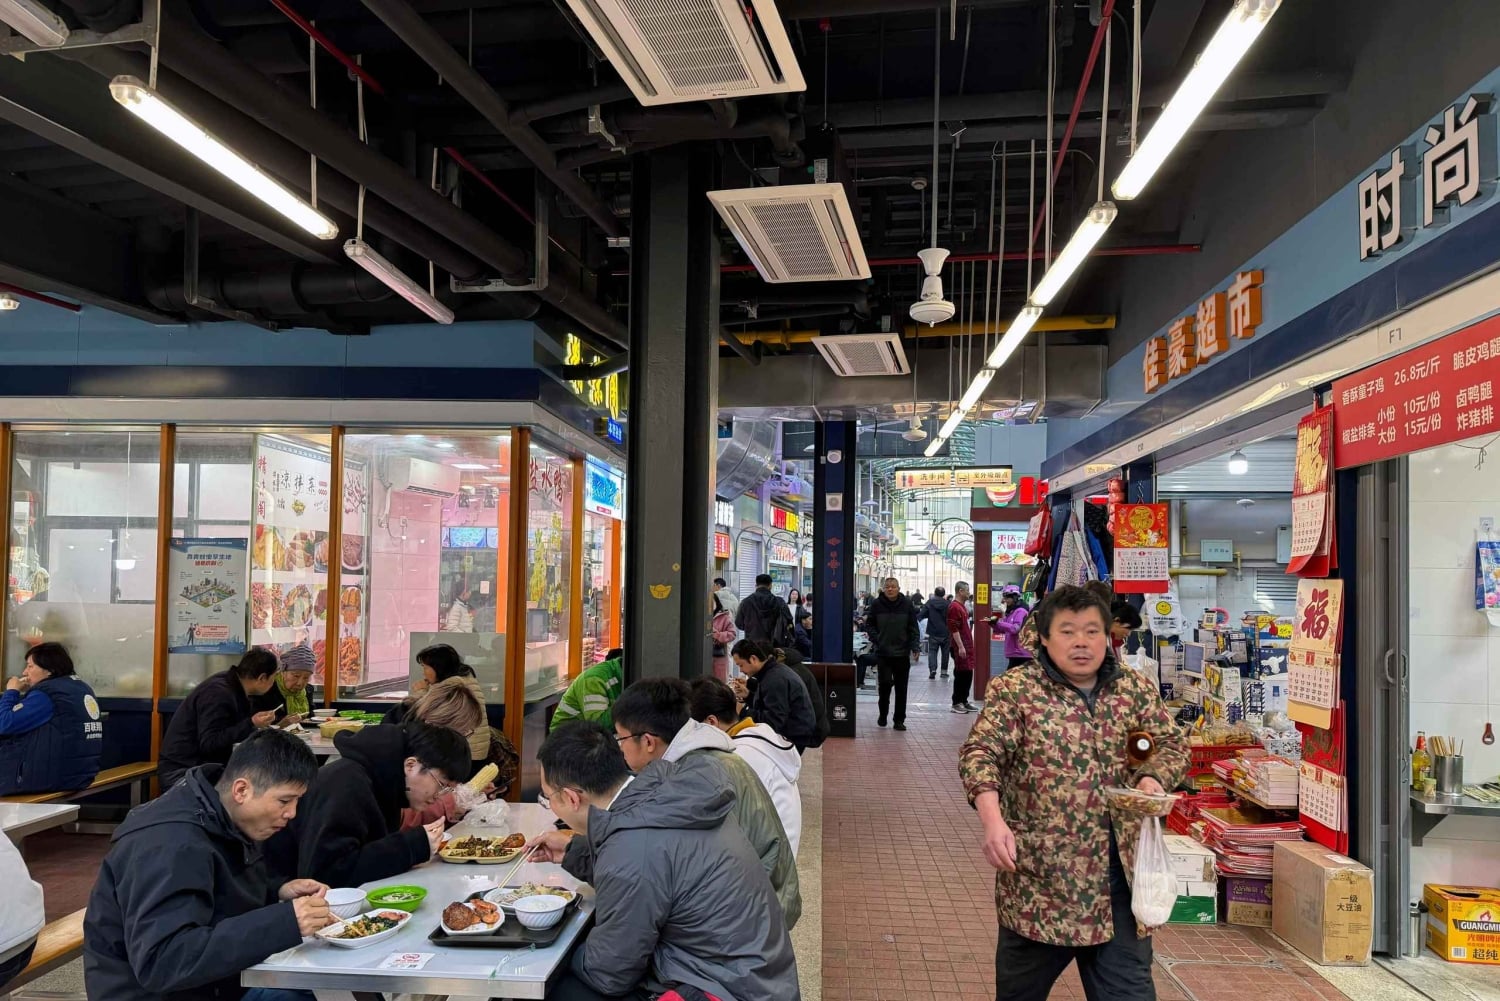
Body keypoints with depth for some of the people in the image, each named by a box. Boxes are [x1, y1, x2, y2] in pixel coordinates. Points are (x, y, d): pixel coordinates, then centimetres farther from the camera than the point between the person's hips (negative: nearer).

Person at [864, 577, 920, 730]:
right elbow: (869, 624, 9)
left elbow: (913, 628, 1)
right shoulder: (876, 604, -2)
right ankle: (883, 714, 17)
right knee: (885, 683, -6)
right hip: (883, 653, -1)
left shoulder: (907, 604, -1)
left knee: (901, 688, 6)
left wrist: (914, 647, -7)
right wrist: (875, 639, -4)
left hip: (902, 653, 1)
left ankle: (899, 720, 16)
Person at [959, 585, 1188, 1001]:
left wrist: (1153, 778, -12)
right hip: (1038, 867, -2)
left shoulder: (1137, 691, 6)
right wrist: (992, 819, -29)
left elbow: (1172, 745, 12)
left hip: (1120, 867, 3)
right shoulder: (1012, 691, -5)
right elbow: (981, 753, -12)